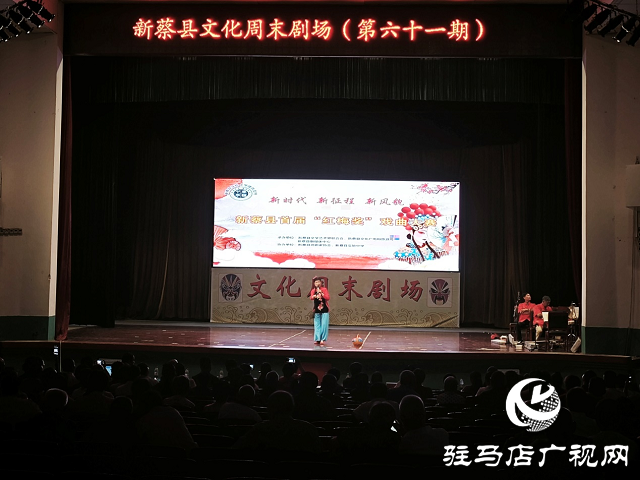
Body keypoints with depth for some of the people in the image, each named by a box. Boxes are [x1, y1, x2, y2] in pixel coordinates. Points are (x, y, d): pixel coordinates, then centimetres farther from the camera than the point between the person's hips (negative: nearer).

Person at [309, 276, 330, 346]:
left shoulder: (324, 289, -1)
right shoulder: (313, 290, 4)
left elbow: (327, 298, -11)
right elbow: (311, 297, -14)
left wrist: (321, 293, -22)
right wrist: (315, 296, -36)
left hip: (324, 310, -2)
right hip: (317, 310, 2)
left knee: (324, 325, -5)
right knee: (317, 325, 4)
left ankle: (322, 339, -1)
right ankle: (317, 339, 8)